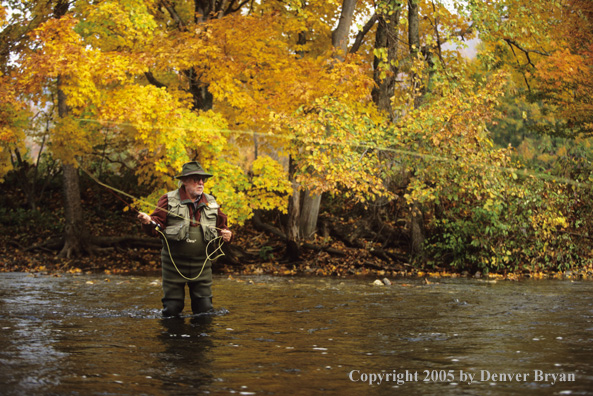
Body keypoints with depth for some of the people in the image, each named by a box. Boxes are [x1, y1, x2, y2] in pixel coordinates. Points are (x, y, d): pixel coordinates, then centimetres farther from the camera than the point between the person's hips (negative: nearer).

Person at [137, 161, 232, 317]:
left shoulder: (211, 203, 11)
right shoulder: (168, 200, -2)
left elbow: (222, 227, 20)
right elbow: (156, 227, -7)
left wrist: (227, 234, -3)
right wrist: (148, 222, -30)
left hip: (201, 266, 3)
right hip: (174, 264, -3)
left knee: (205, 309, 2)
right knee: (171, 310, 0)